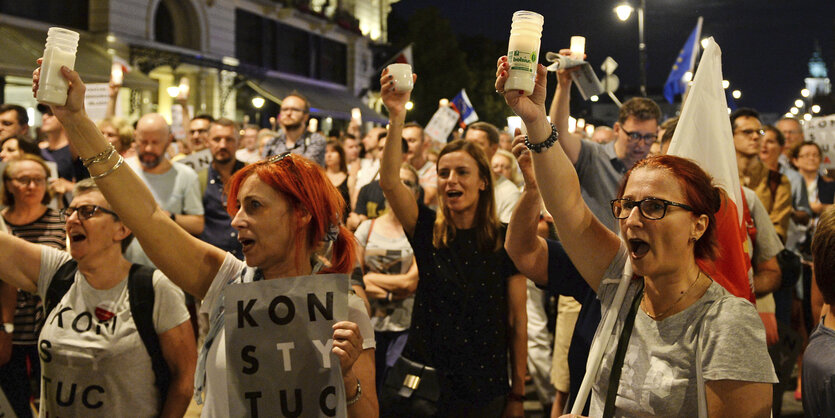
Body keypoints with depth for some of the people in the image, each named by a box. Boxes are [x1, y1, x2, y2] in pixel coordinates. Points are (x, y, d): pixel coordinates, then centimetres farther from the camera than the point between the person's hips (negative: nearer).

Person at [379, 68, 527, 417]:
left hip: (486, 388, -1)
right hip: (427, 383, 1)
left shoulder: (505, 240, -4)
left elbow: (517, 321, -2)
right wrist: (397, 117, -29)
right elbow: (389, 182, -18)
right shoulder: (427, 230, -1)